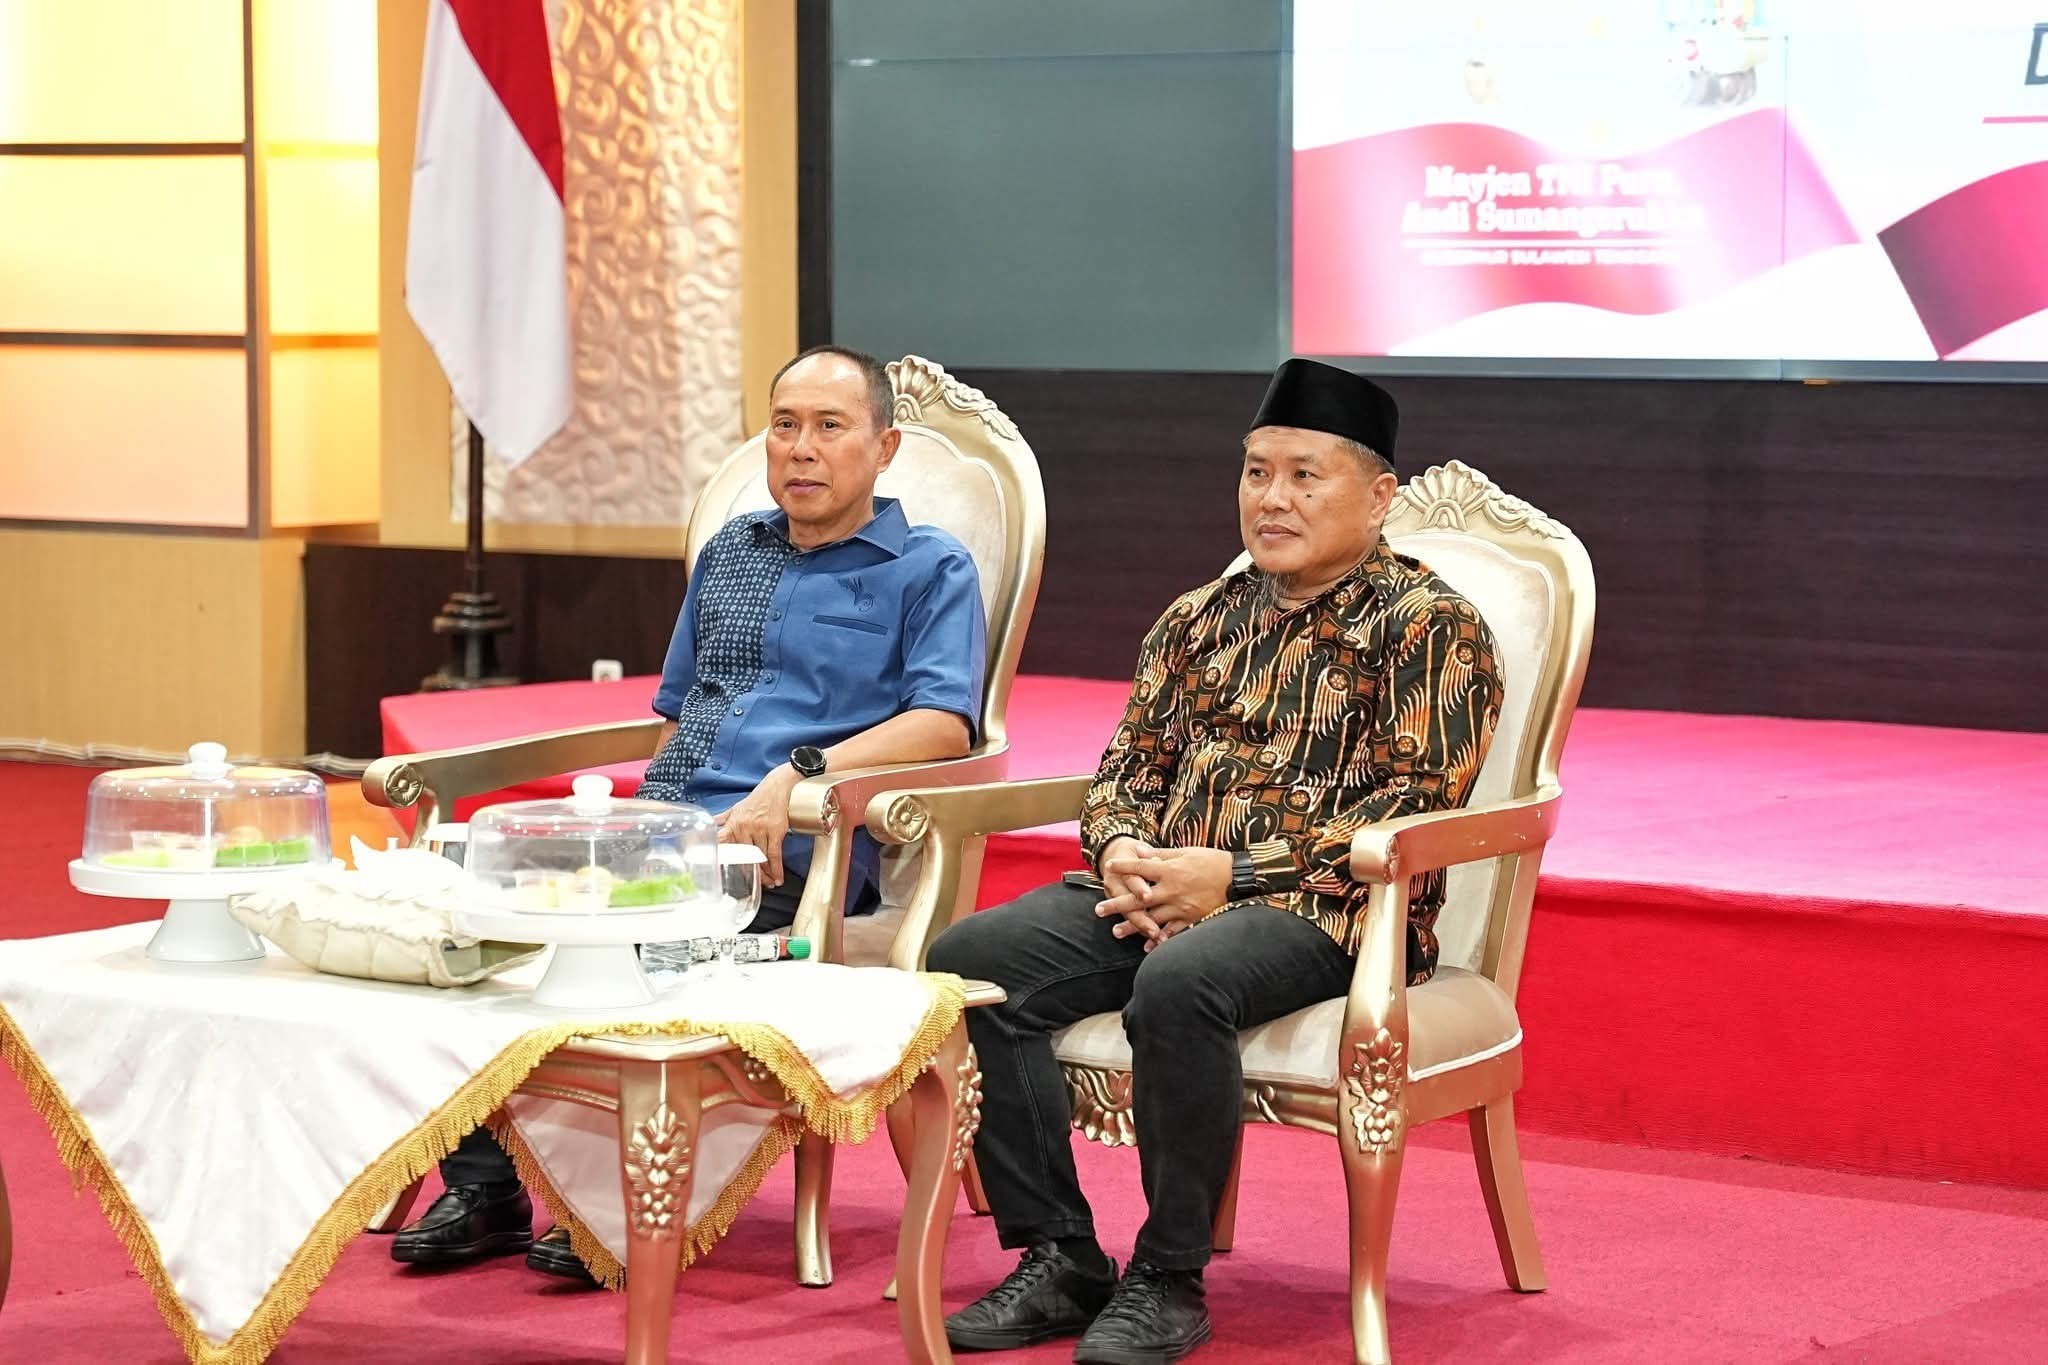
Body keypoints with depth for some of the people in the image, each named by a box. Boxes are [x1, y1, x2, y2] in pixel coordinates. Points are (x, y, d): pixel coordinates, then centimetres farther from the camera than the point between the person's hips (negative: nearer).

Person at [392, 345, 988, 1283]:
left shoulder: (929, 570, 7)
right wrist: (655, 808, 9)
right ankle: (482, 1189, -19)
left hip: (788, 850, -6)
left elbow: (943, 723, -8)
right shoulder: (730, 552, 26)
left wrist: (800, 774, -20)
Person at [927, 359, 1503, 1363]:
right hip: (1158, 892, 7)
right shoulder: (1201, 620, 21)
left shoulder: (1427, 626, -1)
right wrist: (1123, 850, -5)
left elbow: (1418, 802, -11)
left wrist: (1231, 873, -17)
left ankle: (1169, 1282, -22)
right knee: (970, 959, -17)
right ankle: (1057, 1259, -10)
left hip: (1323, 910, -7)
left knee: (1179, 982, -39)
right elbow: (1131, 764, 22)